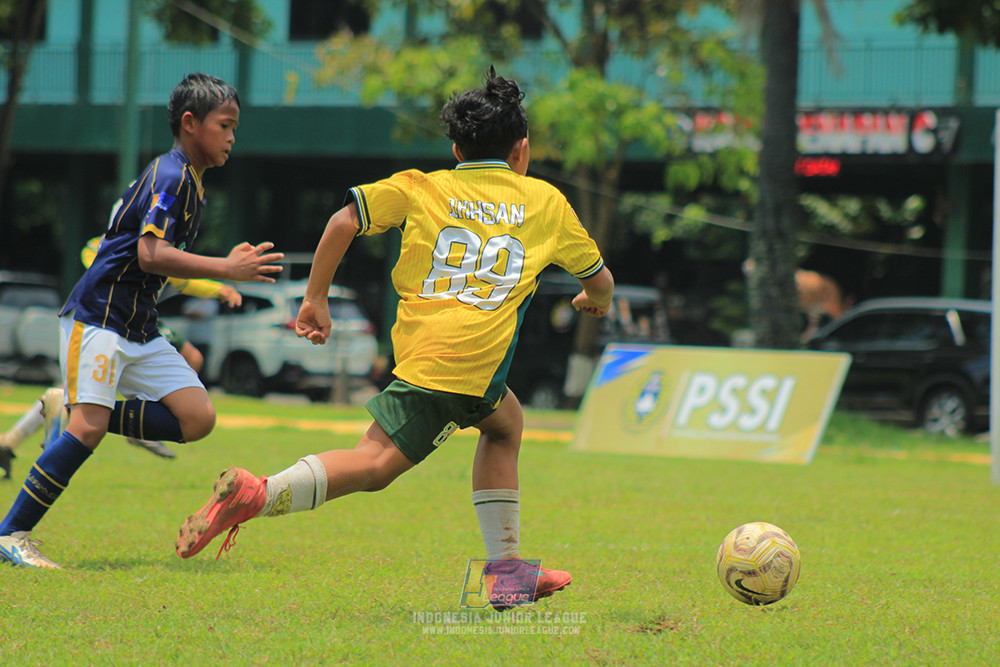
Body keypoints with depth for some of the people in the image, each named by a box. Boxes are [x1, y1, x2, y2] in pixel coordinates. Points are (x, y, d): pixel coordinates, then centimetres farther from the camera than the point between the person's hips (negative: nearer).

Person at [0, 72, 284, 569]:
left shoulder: (188, 180, 18)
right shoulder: (171, 175, -12)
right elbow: (151, 253, -25)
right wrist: (225, 269, -24)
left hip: (139, 330, 9)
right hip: (97, 316, -9)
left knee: (197, 418, -4)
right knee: (88, 427, -20)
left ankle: (78, 418, 4)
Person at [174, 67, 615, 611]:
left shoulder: (419, 188, 19)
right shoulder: (546, 200, 19)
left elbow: (345, 220, 4)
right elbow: (598, 279, 30)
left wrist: (315, 297, 12)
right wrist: (595, 299, 54)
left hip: (421, 341, 4)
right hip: (472, 361, -4)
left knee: (505, 421, 25)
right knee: (376, 463, -7)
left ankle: (506, 569, 18)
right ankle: (260, 494, -31)